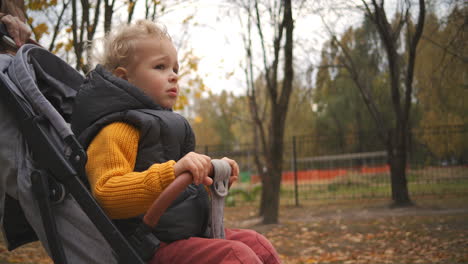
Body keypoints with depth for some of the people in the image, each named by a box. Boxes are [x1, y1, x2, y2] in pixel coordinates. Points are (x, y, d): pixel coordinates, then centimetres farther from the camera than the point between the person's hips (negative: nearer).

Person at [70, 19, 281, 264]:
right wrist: (171, 173, -38)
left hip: (190, 233, 10)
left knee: (256, 244, 7)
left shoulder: (158, 123, 21)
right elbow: (107, 193, -30)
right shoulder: (117, 130, -14)